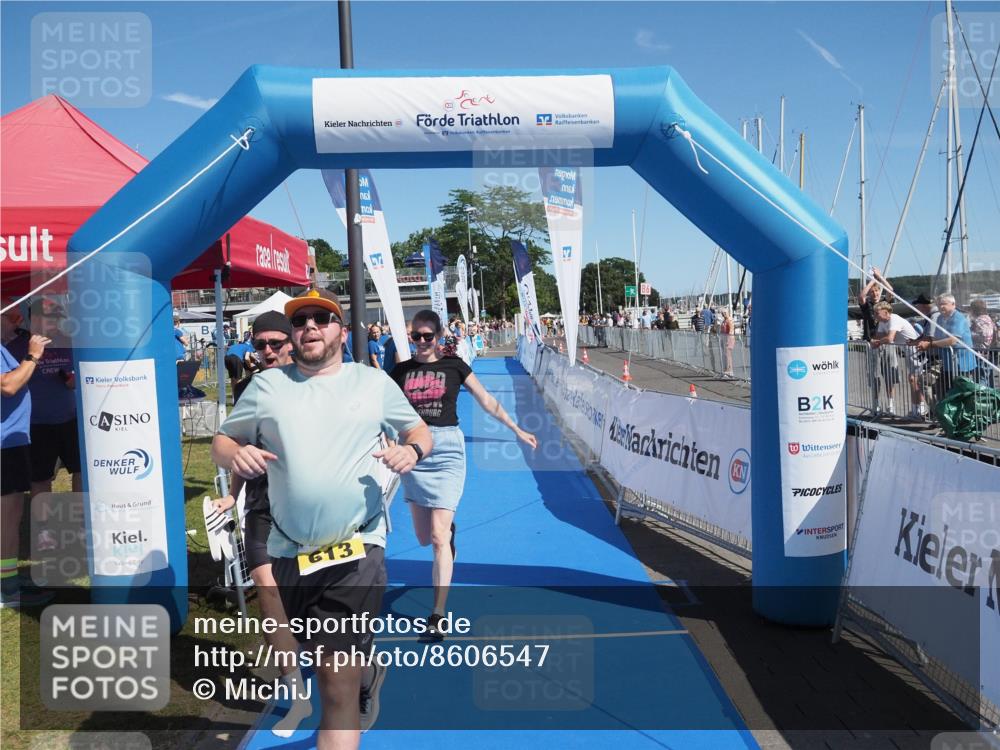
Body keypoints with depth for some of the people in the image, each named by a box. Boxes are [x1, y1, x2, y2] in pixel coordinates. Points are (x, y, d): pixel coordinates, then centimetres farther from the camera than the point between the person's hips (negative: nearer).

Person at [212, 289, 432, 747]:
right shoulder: (266, 385, 6)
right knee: (326, 664, 22)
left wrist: (412, 450, -10)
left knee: (338, 679, -8)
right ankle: (369, 674, 54)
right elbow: (221, 441, 11)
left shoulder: (374, 382, 4)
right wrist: (234, 455, -13)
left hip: (356, 550, -3)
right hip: (289, 552, 3)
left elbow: (420, 431, 14)